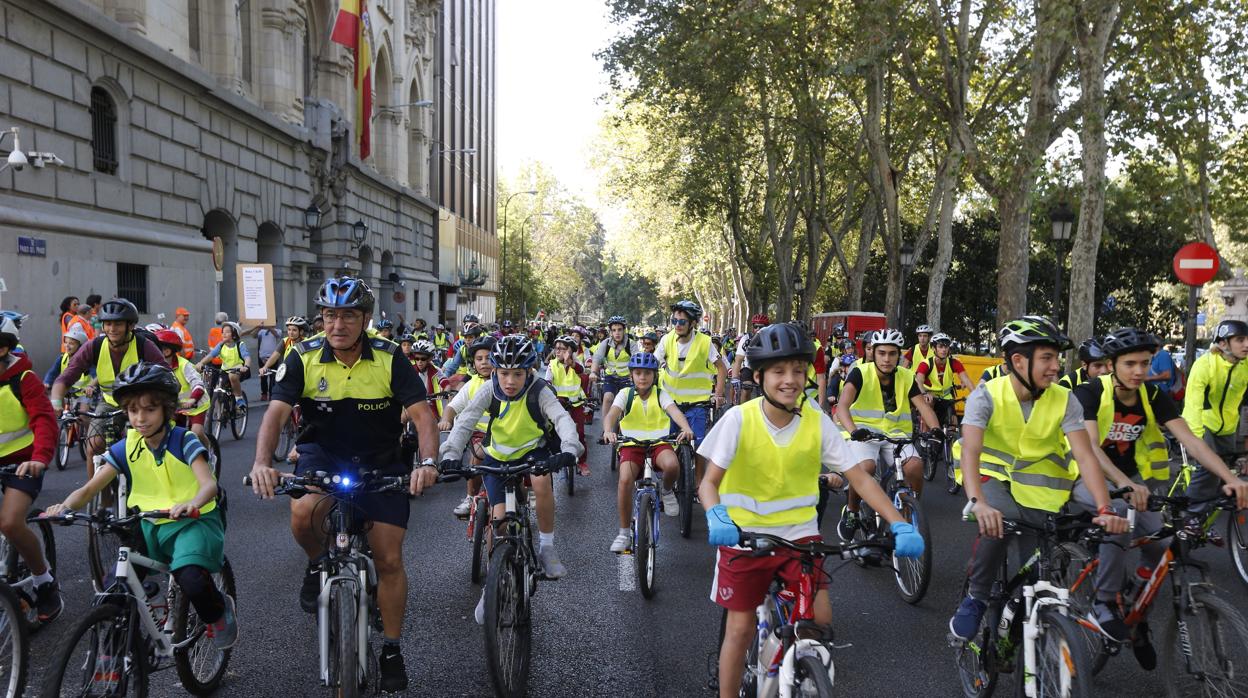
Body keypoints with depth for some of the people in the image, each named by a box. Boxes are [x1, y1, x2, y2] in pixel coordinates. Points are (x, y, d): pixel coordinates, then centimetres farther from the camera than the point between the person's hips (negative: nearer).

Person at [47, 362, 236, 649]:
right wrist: (65, 506, -25)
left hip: (191, 522, -4)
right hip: (149, 526, 5)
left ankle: (219, 612, 3)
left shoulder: (183, 441, -10)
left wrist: (191, 503, -46)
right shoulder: (125, 449, 2)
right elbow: (90, 488, -2)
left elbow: (209, 484, -23)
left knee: (192, 581, -32)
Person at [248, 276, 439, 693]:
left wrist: (427, 462, -41)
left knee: (389, 558, -1)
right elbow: (276, 412, -21)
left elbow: (422, 415, -23)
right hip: (323, 453, 0)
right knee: (304, 512, -33)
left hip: (380, 461, 0)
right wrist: (262, 462, -41)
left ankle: (391, 649, 19)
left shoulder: (389, 359, -16)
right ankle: (318, 562, 2)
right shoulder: (305, 358, -13)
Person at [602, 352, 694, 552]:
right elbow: (611, 415, -15)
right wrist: (608, 431, -39)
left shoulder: (660, 395, 2)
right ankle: (624, 533, -9)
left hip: (659, 443, 0)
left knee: (672, 465, -34)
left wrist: (686, 429, -39)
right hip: (631, 444, 0)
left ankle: (667, 491, 4)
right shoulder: (625, 394, 1)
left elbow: (675, 411, -17)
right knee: (625, 480, -26)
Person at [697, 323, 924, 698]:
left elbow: (859, 477, -9)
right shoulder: (738, 419, -17)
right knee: (740, 629, 1)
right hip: (745, 537, -2)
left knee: (819, 619, -8)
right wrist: (716, 518, -37)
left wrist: (900, 525, -21)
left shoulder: (817, 422, -11)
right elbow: (709, 482, -16)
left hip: (798, 534, 2)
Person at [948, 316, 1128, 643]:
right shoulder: (987, 395, -22)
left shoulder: (1064, 401, -15)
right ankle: (975, 598, -13)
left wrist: (1104, 509, -36)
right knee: (999, 520, -35)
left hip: (1038, 485, 3)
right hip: (993, 474, -3)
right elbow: (969, 451, -34)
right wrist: (978, 503, -50)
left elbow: (1085, 457, -21)